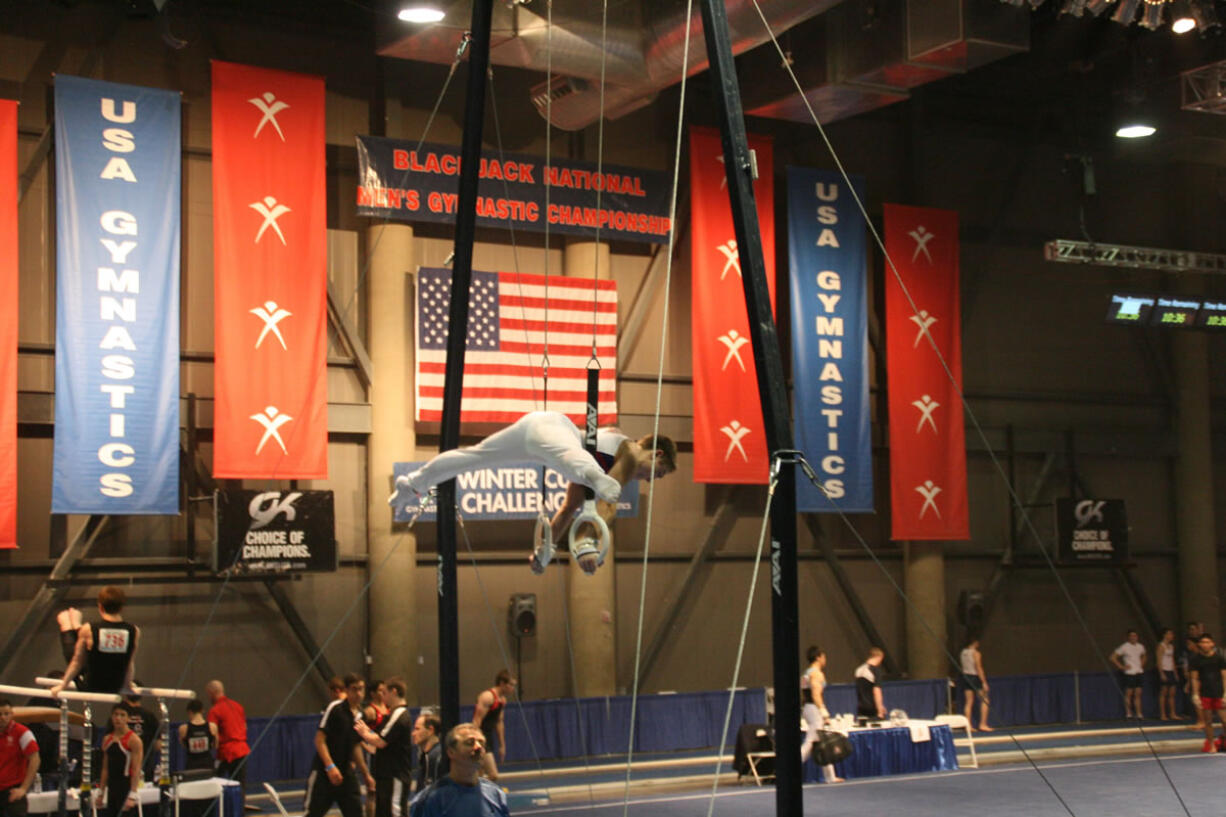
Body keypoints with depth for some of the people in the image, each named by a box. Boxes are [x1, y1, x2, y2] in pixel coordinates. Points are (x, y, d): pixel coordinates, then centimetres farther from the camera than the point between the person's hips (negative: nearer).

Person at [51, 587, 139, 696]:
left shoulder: (88, 630, -19)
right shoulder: (134, 631, -14)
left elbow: (77, 662, -9)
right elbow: (131, 663, -1)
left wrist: (62, 685, 5)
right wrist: (127, 684, 16)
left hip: (88, 688, -3)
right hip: (114, 689, 3)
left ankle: (66, 625, 56)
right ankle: (76, 624, 57)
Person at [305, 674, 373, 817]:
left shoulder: (360, 715, 8)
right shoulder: (335, 708, -12)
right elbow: (320, 739, -15)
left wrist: (366, 774, 22)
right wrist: (330, 767, -24)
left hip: (346, 773, 7)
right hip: (323, 771, -7)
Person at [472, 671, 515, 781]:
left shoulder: (502, 700, 12)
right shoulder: (487, 697, -16)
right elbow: (477, 721, -20)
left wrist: (502, 746, 23)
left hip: (488, 738, 9)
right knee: (493, 776, -16)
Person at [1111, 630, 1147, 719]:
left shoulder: (1140, 647, 8)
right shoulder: (1124, 647, -7)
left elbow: (1143, 656, 30)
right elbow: (1113, 657, -6)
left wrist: (1142, 664, 12)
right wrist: (1121, 667, -9)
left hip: (1139, 672, 5)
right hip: (1129, 673, -5)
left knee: (1138, 694, 5)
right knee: (1129, 693, -2)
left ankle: (1138, 713, 6)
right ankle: (1128, 714, 3)